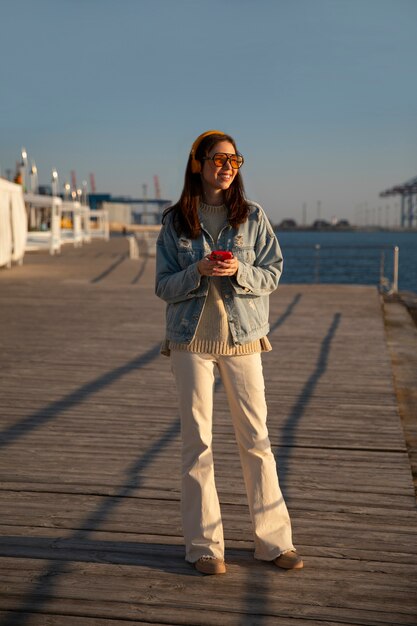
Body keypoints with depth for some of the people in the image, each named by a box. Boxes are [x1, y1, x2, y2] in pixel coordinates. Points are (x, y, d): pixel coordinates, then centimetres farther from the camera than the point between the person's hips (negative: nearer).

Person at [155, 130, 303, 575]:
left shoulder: (253, 216, 2)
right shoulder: (175, 222, 2)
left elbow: (272, 274, 1)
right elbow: (164, 286, 1)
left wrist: (240, 271, -19)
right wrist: (198, 271, -18)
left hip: (242, 338, 1)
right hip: (191, 339, 0)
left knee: (255, 438, 3)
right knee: (196, 442, 3)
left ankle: (273, 539, 14)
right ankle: (204, 544, 13)